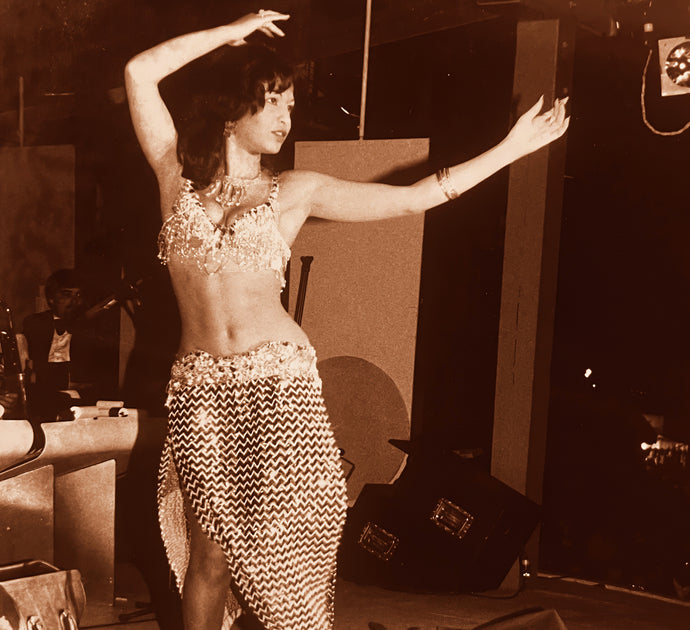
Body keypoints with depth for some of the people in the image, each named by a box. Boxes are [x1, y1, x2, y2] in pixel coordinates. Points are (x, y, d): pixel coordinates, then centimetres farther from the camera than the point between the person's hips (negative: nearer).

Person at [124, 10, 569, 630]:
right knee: (211, 553, 2)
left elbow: (414, 197, 10)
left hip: (280, 380, 0)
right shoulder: (178, 172, 10)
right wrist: (234, 30, 7)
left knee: (283, 547, 2)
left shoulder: (294, 190, 10)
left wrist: (511, 148, 12)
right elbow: (139, 73, 2)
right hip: (201, 388, 0)